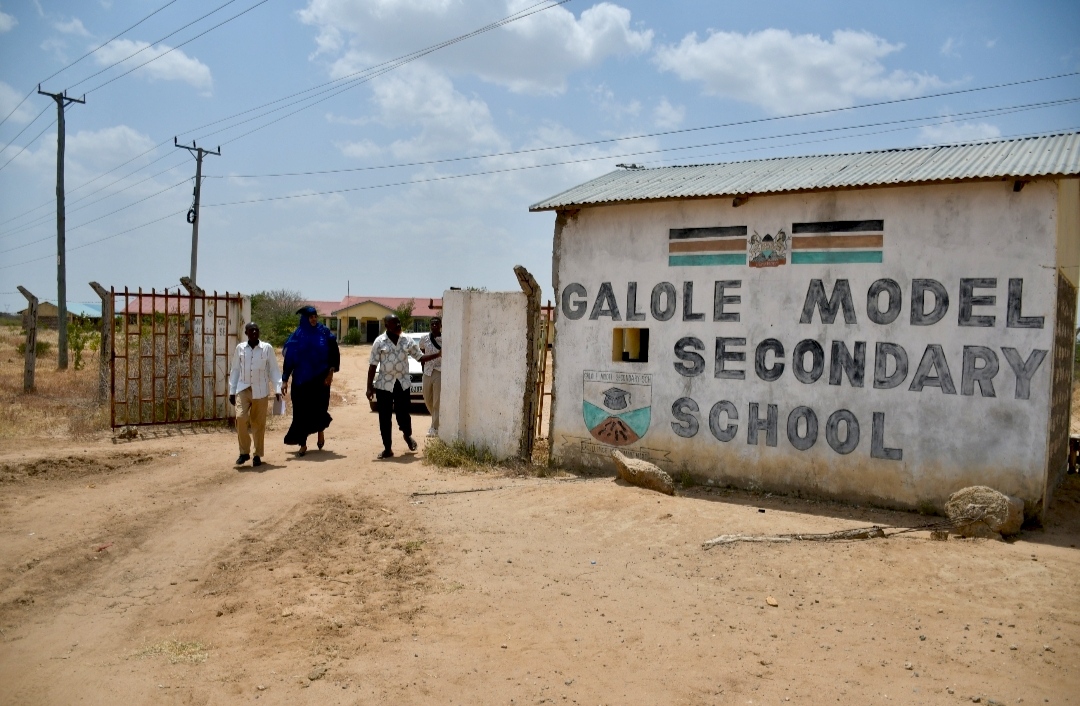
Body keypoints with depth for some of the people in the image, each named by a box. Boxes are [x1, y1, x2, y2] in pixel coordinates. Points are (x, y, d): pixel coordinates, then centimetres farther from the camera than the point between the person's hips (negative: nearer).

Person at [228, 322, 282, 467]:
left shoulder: (267, 348, 0)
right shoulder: (240, 348, 5)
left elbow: (273, 369, 3)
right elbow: (235, 370, 10)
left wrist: (277, 389, -4)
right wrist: (232, 391, 9)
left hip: (260, 391, -1)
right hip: (243, 389, 1)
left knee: (259, 423, 4)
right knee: (241, 418, -14)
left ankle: (257, 455, 17)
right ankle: (244, 452, 2)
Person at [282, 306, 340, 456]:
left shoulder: (324, 333, 0)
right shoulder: (297, 336, 0)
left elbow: (334, 353, 2)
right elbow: (289, 358, 2)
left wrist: (331, 372, -8)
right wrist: (285, 380, -3)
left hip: (320, 378, 0)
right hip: (301, 378, 0)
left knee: (319, 406, 0)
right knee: (302, 410, 2)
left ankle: (320, 430, 33)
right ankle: (302, 444, 11)